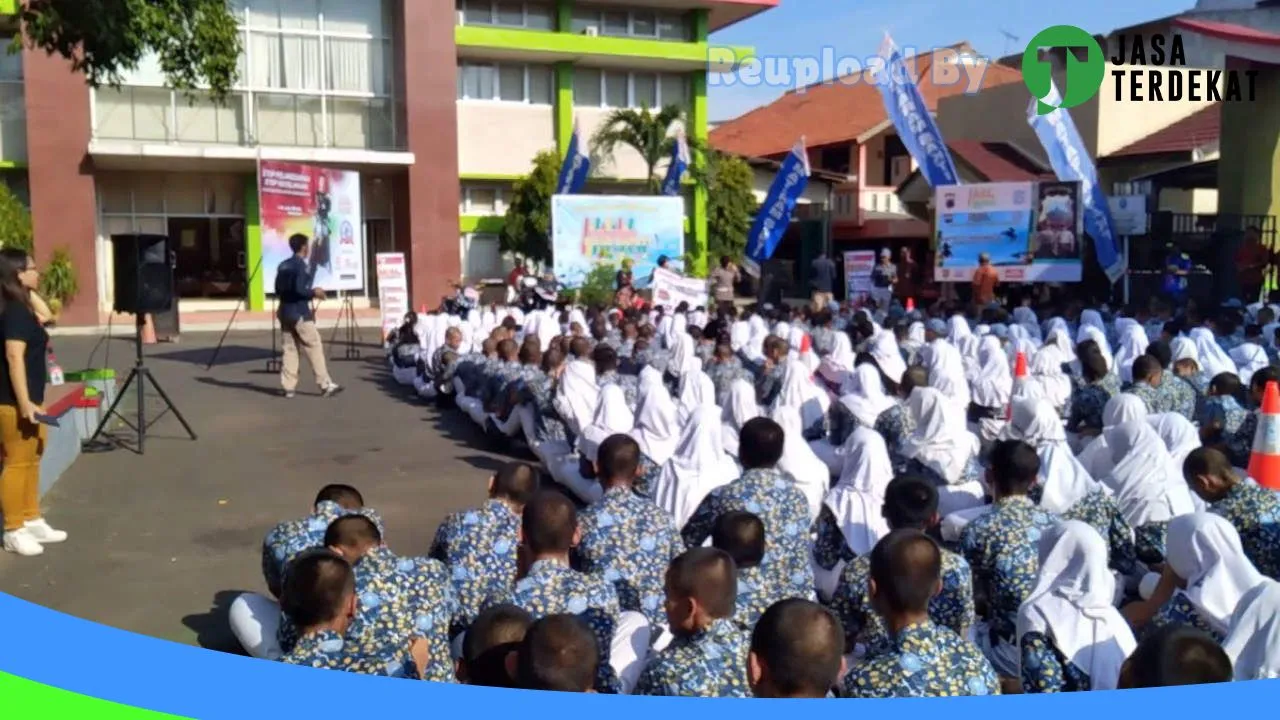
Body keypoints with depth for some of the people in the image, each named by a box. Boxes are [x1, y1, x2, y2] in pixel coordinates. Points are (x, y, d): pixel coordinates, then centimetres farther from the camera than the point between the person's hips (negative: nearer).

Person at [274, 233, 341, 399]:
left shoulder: (283, 265, 12)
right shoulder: (302, 266, -11)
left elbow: (278, 290, 15)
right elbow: (299, 289, -21)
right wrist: (314, 293, -6)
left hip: (285, 312, 8)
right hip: (300, 313, -8)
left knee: (288, 349, 7)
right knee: (314, 348, -3)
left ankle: (289, 387, 6)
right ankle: (325, 384, -1)